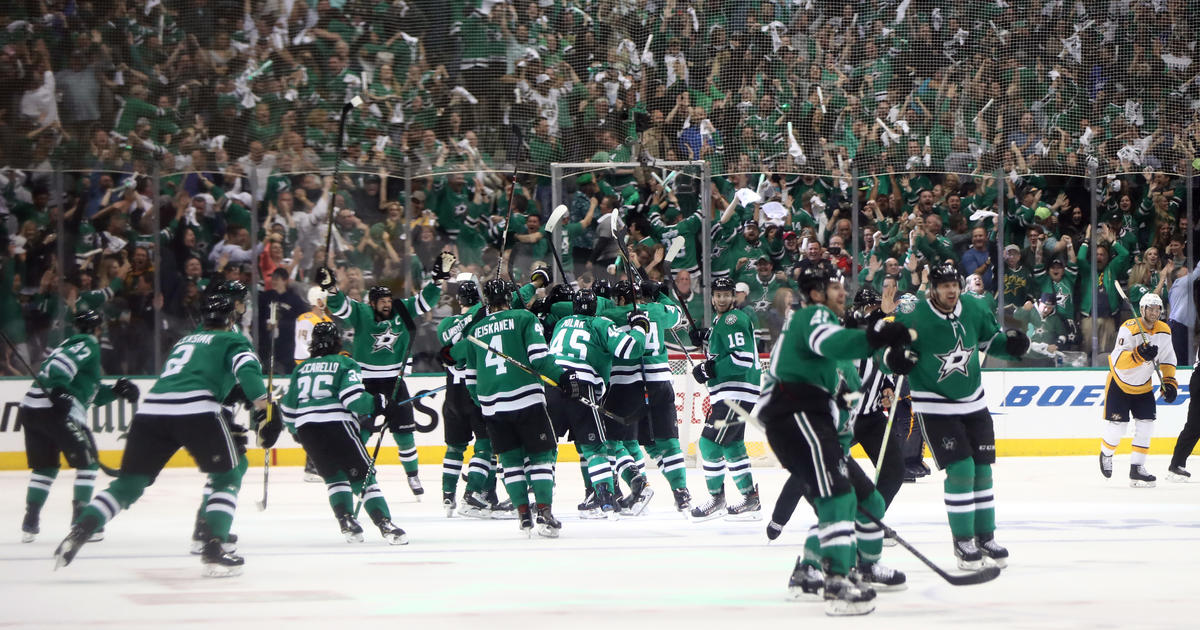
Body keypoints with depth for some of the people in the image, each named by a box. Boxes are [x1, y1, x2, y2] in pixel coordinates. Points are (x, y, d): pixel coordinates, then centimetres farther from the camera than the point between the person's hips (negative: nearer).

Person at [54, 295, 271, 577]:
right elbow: (247, 369, -5)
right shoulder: (233, 341, 16)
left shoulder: (185, 340, 35)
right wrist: (263, 409, -14)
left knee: (128, 485, 11)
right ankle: (214, 549, -3)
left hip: (151, 409, 5)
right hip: (196, 410, -5)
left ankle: (77, 534, -4)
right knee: (228, 477, 11)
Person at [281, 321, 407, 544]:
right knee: (362, 474, -3)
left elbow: (288, 408, 21)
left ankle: (346, 521, 2)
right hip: (336, 423, -5)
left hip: (306, 429, 5)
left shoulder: (301, 368, 20)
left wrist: (297, 428, 37)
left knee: (335, 476, 18)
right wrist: (375, 403, 6)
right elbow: (353, 399, -10)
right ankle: (385, 525, -14)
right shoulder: (345, 364, 4)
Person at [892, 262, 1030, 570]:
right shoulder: (914, 317, -20)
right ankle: (963, 541, -2)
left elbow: (990, 337, 11)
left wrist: (1010, 342, -9)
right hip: (935, 407, -5)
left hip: (973, 402, 5)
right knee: (960, 469, -13)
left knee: (982, 469, 8)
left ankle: (985, 536, 22)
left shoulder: (973, 308, -4)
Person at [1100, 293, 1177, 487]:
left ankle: (1136, 468, 0)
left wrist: (1169, 382, -4)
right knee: (1117, 427, -4)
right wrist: (1139, 354, -48)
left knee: (1146, 425, -6)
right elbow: (1118, 362, -33)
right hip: (1119, 383, -5)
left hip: (1143, 387, 5)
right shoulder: (1129, 328, -24)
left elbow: (1167, 360, 8)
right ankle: (1106, 454, 27)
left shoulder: (1164, 331, -5)